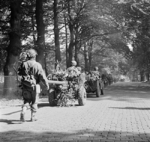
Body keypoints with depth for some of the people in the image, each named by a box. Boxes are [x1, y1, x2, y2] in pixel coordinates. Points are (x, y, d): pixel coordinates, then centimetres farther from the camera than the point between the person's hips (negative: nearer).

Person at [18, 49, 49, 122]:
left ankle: (23, 112, -9)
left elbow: (19, 73, 10)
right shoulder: (37, 65, -12)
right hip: (34, 86, -2)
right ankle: (33, 116, 17)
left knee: (26, 101, 14)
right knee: (34, 102, 11)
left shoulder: (24, 64, -2)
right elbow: (42, 76, -13)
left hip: (25, 86, 3)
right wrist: (47, 84, -2)